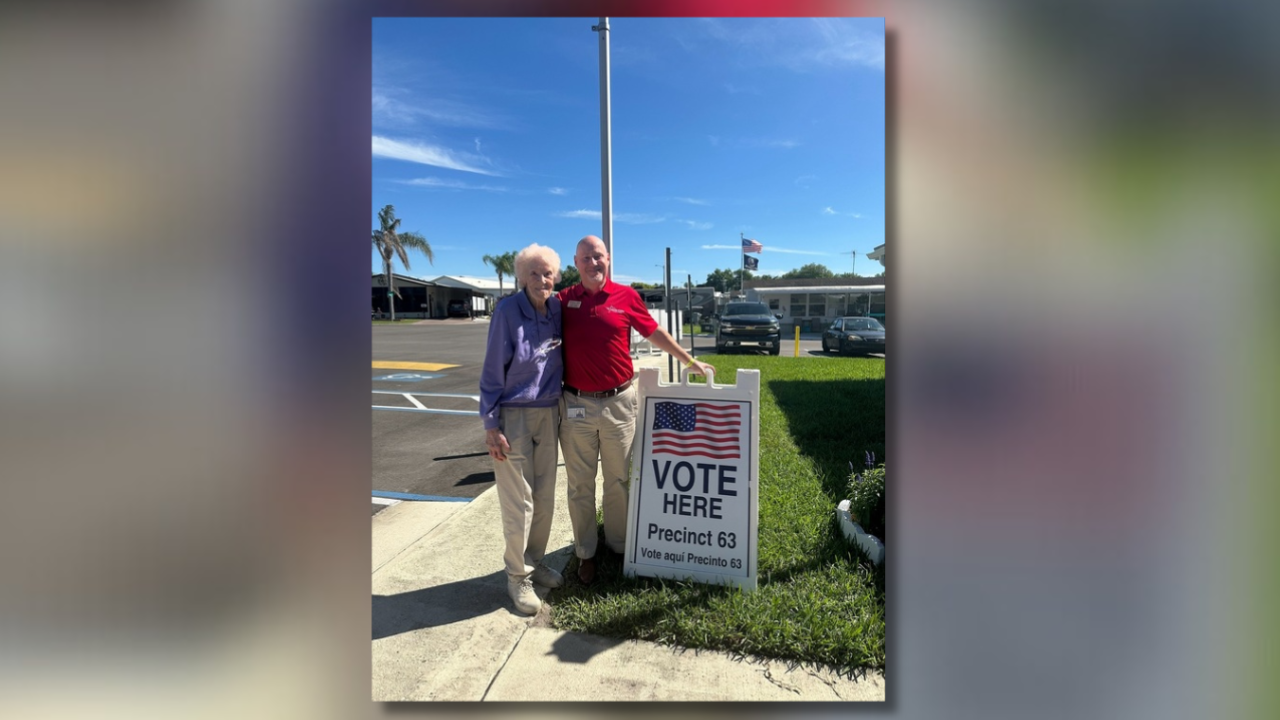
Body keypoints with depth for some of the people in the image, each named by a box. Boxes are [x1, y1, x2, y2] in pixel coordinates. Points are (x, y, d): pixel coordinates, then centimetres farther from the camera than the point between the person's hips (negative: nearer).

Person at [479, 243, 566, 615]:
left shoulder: (557, 308, 0)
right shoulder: (508, 311, -14)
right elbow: (493, 371, -11)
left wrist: (563, 406, 10)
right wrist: (491, 426, -12)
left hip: (549, 413, 5)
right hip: (513, 416, -5)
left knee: (545, 497, 14)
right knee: (519, 502, 3)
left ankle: (535, 561, 32)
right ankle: (518, 575, 20)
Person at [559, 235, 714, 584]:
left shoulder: (626, 296, 1)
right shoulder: (564, 300, 2)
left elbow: (655, 333, 10)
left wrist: (690, 362, 14)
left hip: (619, 402, 0)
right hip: (576, 405, 0)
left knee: (619, 480, 14)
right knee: (580, 484, 10)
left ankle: (619, 545, 33)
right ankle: (585, 553, 26)